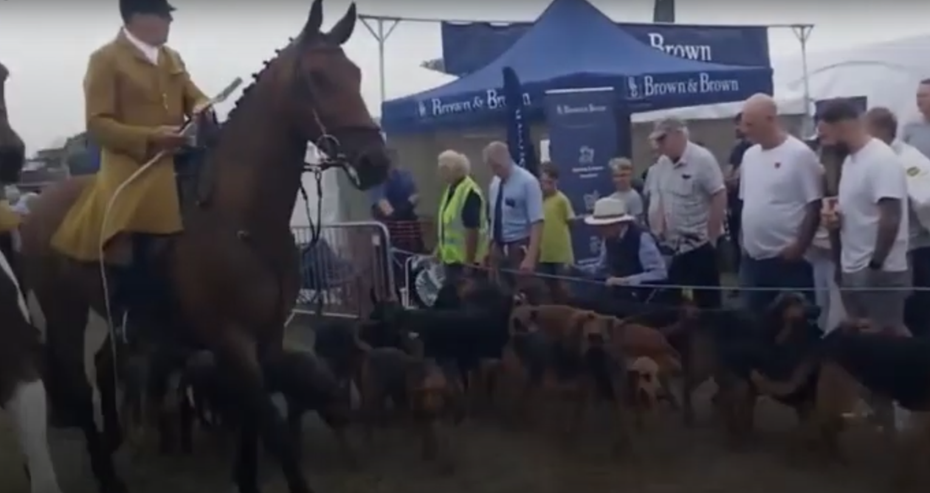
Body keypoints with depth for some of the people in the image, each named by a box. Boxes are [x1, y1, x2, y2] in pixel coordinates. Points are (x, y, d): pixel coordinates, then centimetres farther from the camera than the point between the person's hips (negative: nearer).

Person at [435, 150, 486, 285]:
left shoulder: (470, 192, -20)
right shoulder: (450, 189, 10)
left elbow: (472, 229, -23)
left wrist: (469, 261, -22)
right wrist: (439, 248, 20)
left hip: (465, 259, -9)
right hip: (450, 257, 10)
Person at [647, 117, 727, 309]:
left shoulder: (702, 159, -14)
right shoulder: (661, 164, 6)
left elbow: (720, 198, -15)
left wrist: (711, 238, -15)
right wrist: (660, 229, 3)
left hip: (700, 244, -6)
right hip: (673, 246, 7)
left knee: (707, 300, 1)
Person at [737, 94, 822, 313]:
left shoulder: (800, 154, -11)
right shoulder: (749, 156, 10)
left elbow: (814, 206, -12)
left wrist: (799, 247, -14)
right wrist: (744, 241, 10)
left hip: (787, 259, -7)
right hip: (752, 258, 7)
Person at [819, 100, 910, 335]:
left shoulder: (882, 159, -17)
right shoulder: (851, 159, 12)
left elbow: (891, 217, -23)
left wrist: (875, 264, -21)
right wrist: (835, 213, 1)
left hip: (880, 272, -9)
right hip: (852, 269, 9)